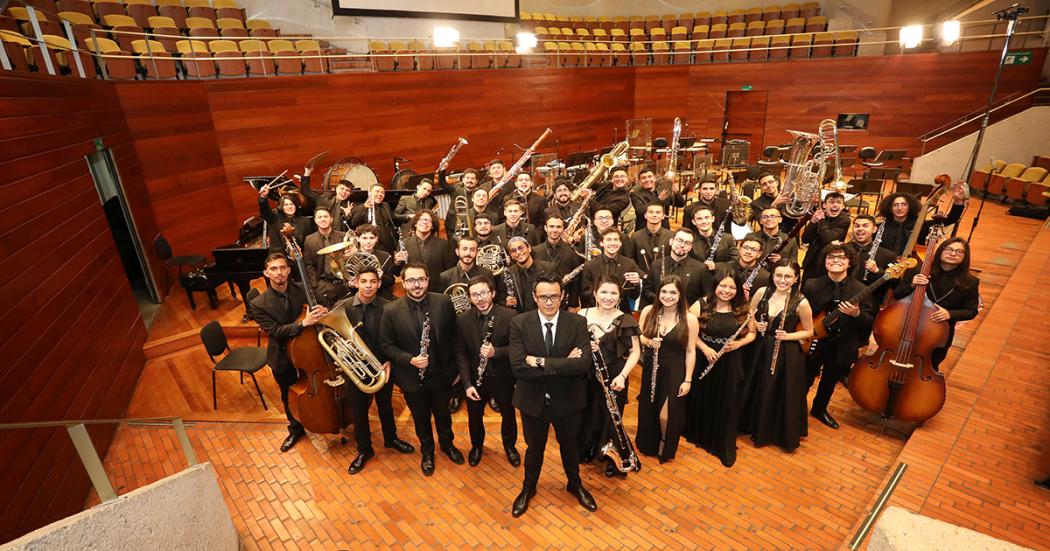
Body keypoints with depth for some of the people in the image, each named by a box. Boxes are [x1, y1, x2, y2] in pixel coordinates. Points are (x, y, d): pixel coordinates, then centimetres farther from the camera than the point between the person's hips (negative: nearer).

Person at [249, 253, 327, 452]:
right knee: (289, 397, 21)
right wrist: (303, 323, -39)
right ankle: (296, 429, 47)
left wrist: (323, 311, -32)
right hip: (283, 359, 0)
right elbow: (275, 332, -24)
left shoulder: (303, 289, -12)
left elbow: (321, 306, -6)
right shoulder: (259, 304, -16)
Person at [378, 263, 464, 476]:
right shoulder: (391, 310, -15)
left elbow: (452, 335, -2)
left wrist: (452, 365, -2)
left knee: (443, 412, 23)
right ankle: (427, 452, 46)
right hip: (412, 377, -1)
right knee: (421, 417, 20)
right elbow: (386, 344, -8)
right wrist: (410, 360, -20)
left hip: (440, 373, 1)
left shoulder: (444, 302, -12)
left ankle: (447, 444, 50)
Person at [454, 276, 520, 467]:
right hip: (475, 379, 1)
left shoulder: (510, 316, -18)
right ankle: (476, 446, 51)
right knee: (474, 417, 21)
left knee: (508, 415, 21)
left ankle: (510, 446, 49)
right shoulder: (462, 319, -11)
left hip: (503, 379, -1)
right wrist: (467, 384, -14)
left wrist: (496, 352, -32)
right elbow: (461, 354, -7)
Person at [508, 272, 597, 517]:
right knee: (534, 448, 22)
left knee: (570, 446, 24)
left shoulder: (577, 322, -13)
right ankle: (528, 488, 50)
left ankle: (575, 485, 53)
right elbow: (518, 367, -24)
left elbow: (584, 363, -25)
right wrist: (563, 365, -28)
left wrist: (542, 362, -29)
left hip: (568, 400, 1)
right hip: (533, 400, 0)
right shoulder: (519, 323, -15)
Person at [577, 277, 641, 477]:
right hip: (585, 376, 3)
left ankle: (613, 461, 32)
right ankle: (586, 451, 43)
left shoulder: (625, 320, -9)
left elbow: (635, 351, -6)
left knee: (611, 419, 9)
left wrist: (622, 375, -18)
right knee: (586, 416, 16)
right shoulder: (583, 315, -2)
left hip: (612, 379, -3)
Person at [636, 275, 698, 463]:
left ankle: (665, 447, 31)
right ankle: (648, 444, 44)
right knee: (647, 409, 16)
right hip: (651, 368, 3)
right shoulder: (648, 311, -7)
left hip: (674, 371, -3)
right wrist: (649, 342, -20)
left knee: (666, 414, -1)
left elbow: (690, 351, -8)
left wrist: (688, 380, -7)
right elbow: (638, 337, 2)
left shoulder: (689, 319, -13)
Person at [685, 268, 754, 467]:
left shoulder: (742, 309, -4)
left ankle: (725, 447, 27)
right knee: (700, 401, 13)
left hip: (730, 365, 1)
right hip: (703, 362, -1)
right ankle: (697, 434, 39)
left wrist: (738, 343, -13)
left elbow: (751, 334, 6)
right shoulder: (700, 306, -11)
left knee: (726, 406, 10)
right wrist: (705, 349, -19)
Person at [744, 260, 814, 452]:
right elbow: (749, 315, 9)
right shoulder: (762, 292, -6)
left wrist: (787, 336, -18)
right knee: (757, 393, 16)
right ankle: (757, 429, 40)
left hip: (787, 355, -3)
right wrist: (755, 324, -12)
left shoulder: (801, 302, -15)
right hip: (761, 350, 3)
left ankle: (783, 436, 34)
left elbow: (809, 332, -3)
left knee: (782, 396, 10)